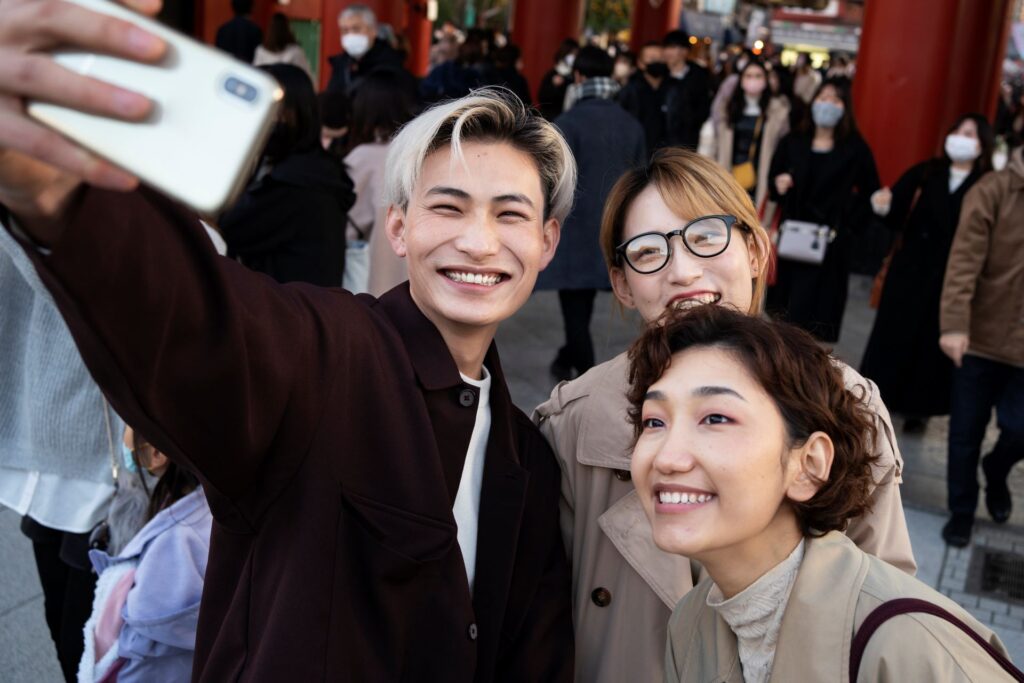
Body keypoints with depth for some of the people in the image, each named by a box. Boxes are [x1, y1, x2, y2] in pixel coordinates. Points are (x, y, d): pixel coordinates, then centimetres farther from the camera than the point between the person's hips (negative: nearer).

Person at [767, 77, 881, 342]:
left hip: (828, 247, -3)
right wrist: (778, 186, -8)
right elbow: (772, 185, 15)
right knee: (782, 306, 5)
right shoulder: (792, 142, 9)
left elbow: (869, 195, 3)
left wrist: (844, 228, -6)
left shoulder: (856, 150, 0)